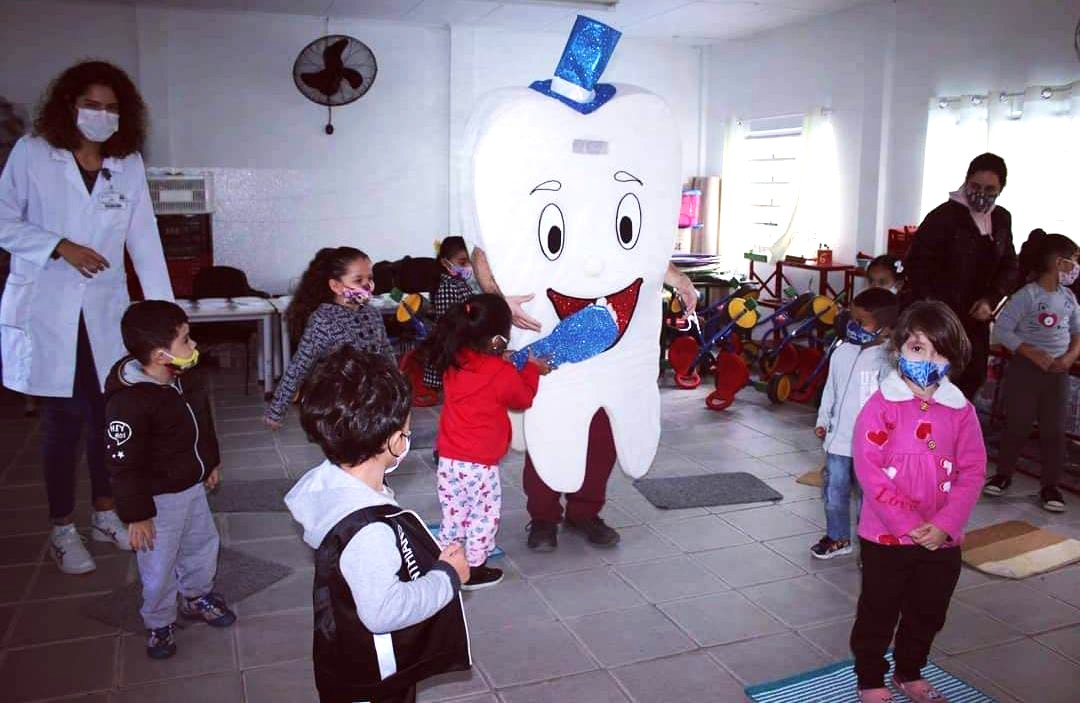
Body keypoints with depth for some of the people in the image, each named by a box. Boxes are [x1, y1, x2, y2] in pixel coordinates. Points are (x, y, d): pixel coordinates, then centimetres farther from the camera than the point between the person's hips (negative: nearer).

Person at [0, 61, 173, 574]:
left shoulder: (128, 164, 4)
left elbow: (144, 239, -1)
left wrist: (164, 308, -7)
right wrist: (60, 247, -16)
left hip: (104, 310, 3)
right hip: (46, 310, -2)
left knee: (105, 413, 9)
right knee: (62, 418, 3)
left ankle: (105, 513, 27)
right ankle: (62, 529, 19)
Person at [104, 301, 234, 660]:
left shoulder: (186, 379, -6)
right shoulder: (128, 402, -30)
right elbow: (124, 466, -24)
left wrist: (211, 463, 21)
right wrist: (136, 515, -18)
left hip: (193, 486, 8)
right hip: (158, 499, -8)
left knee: (203, 543, 23)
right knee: (159, 566, 9)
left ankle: (197, 597, 48)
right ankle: (160, 623, 33)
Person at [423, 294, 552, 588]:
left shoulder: (453, 362, -2)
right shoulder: (504, 374, -17)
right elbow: (523, 398, 3)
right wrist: (532, 369, 15)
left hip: (448, 458, 6)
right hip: (479, 464, -6)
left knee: (454, 512, 20)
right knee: (485, 513, 12)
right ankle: (474, 567, 21)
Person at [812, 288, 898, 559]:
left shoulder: (886, 359, -14)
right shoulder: (841, 353, 4)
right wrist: (823, 420, 13)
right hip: (838, 438, 6)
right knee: (834, 490, 15)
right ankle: (838, 537, 33)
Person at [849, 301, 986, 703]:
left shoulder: (961, 411, -2)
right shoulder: (881, 406, -14)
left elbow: (972, 472, -4)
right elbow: (869, 472, -18)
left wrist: (945, 524, -16)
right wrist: (911, 525, -21)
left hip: (942, 541, 4)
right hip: (886, 537, -4)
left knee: (928, 613, 21)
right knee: (878, 613, 12)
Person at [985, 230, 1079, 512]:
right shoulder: (1027, 295, -11)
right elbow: (1002, 330, -15)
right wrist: (1033, 354, -21)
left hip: (1057, 371, 5)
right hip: (1025, 368, -5)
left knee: (1054, 430, 6)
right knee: (1017, 425, 5)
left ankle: (1050, 486, 16)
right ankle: (1003, 474, 22)